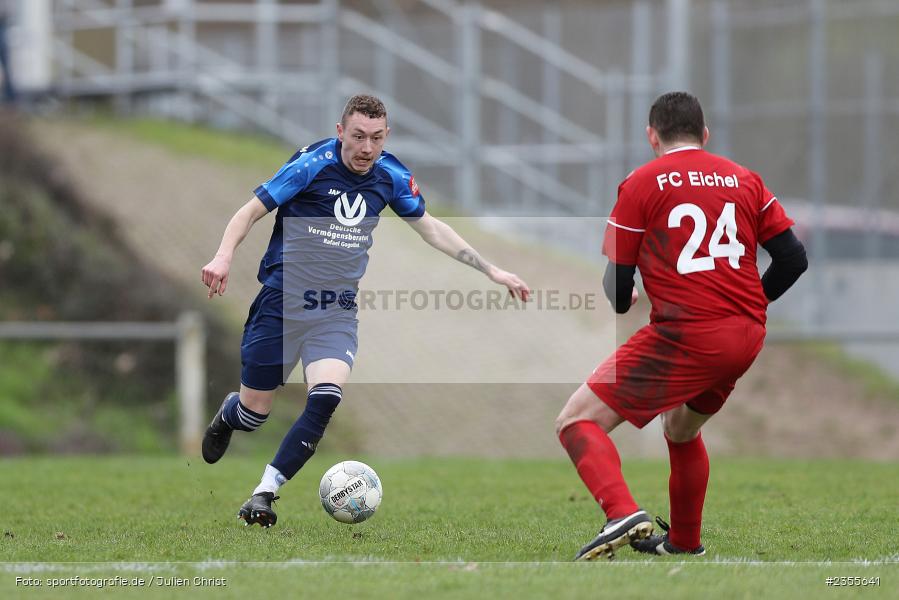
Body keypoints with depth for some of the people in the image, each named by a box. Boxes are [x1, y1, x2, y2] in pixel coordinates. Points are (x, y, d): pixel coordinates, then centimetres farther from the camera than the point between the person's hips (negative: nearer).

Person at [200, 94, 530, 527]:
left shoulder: (391, 176, 1)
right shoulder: (312, 166, -14)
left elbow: (431, 228, 15)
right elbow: (251, 211, -10)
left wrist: (491, 271, 13)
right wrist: (224, 256, -29)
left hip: (336, 312, 3)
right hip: (283, 301, -3)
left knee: (326, 399, -21)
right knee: (254, 411, 4)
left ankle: (264, 492, -12)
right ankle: (227, 415, 43)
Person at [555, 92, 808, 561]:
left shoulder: (641, 183, 0)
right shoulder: (744, 179, 13)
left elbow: (617, 284, 1)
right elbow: (793, 258, 10)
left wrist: (621, 301, 25)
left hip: (683, 336, -6)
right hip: (748, 337, 6)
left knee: (577, 421, -4)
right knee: (681, 429, 33)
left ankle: (622, 514, -27)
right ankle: (684, 542, 41)